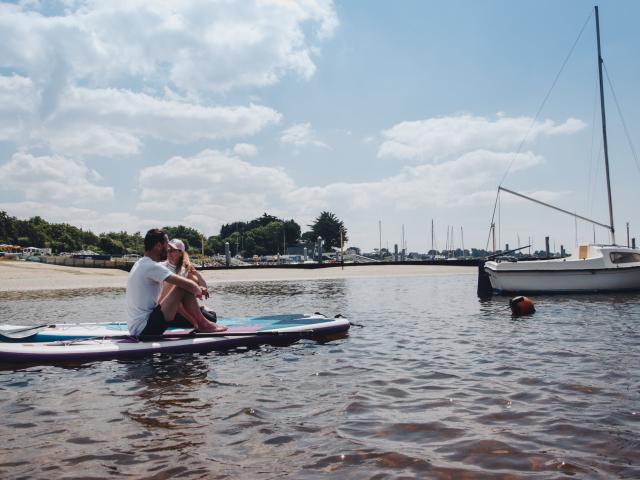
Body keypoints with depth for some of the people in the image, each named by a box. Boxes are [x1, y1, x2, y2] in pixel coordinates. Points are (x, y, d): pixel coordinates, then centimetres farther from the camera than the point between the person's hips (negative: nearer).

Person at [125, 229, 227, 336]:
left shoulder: (140, 264, 15)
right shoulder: (152, 267, -16)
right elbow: (189, 285, -22)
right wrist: (199, 291, 2)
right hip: (145, 328, -11)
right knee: (184, 289, -12)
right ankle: (204, 325, 5)